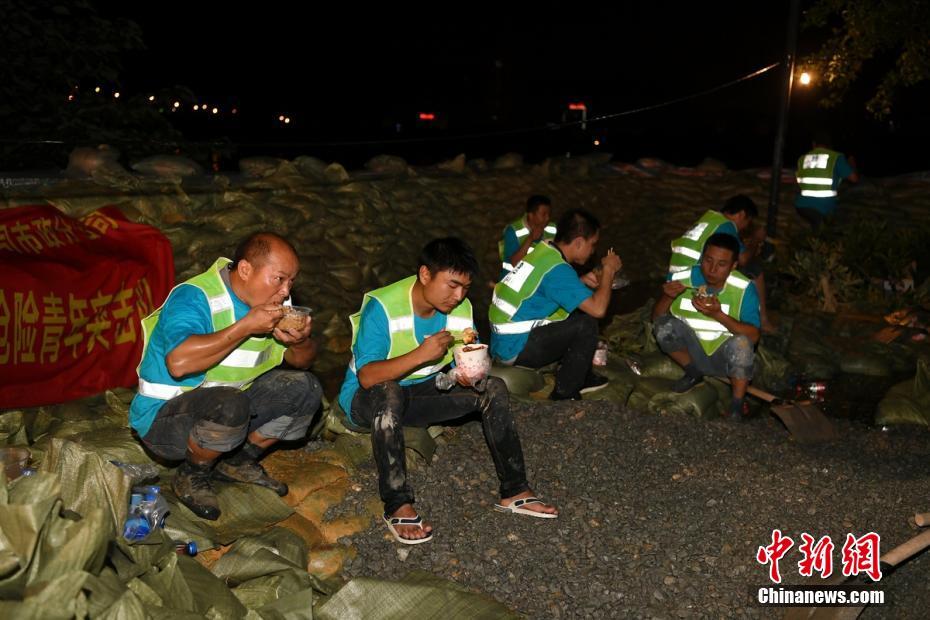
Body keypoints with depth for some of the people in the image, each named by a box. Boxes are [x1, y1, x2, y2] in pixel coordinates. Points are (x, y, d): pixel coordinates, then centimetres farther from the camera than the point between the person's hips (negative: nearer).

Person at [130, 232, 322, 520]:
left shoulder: (272, 300, 0)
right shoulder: (194, 297, -23)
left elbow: (303, 361, 6)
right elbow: (179, 362, -41)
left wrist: (300, 342, -19)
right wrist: (246, 327, -34)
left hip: (224, 409, 7)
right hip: (163, 416, -7)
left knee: (304, 388, -4)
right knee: (229, 404, -36)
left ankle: (238, 461, 9)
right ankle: (191, 477, -6)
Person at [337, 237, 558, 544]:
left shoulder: (461, 308, -6)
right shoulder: (382, 307, -25)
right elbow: (366, 376, -31)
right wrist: (420, 355, -41)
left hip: (423, 392, 6)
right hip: (367, 400, -5)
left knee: (493, 387, -11)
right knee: (388, 393, -40)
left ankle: (515, 491, -2)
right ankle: (397, 505, -27)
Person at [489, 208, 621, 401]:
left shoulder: (545, 251, 6)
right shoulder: (556, 269, -21)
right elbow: (598, 309, -24)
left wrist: (583, 281, 8)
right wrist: (608, 270, -10)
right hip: (515, 348, -10)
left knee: (576, 314, 15)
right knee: (586, 324, -12)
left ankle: (581, 377, 22)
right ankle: (564, 394, -3)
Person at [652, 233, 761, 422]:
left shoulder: (744, 288, -20)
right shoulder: (681, 279, -15)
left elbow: (754, 335, -23)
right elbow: (656, 318, -7)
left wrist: (718, 315, -37)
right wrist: (668, 297, -29)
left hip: (726, 357, -2)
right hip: (693, 352, 2)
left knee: (741, 343, -34)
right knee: (665, 327, -23)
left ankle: (737, 406, -10)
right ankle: (693, 373, 6)